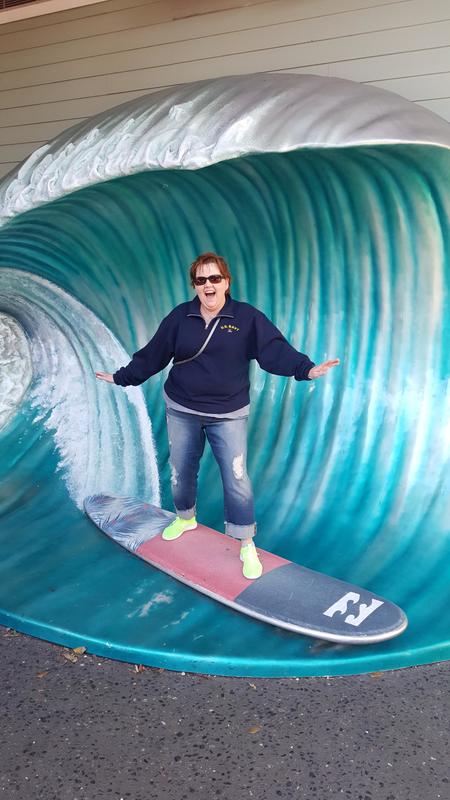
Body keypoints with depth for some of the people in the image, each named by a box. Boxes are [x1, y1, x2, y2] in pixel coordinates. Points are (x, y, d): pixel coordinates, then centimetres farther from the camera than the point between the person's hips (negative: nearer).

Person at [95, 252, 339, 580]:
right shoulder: (180, 317, 0)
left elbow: (276, 350, -16)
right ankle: (185, 518, 46)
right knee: (181, 471, 16)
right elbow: (152, 355, 7)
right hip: (181, 411, 3)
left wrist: (306, 368, -31)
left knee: (237, 479, -4)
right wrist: (123, 377, 10)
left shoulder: (247, 317, -7)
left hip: (228, 415, -3)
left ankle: (247, 546, 13)